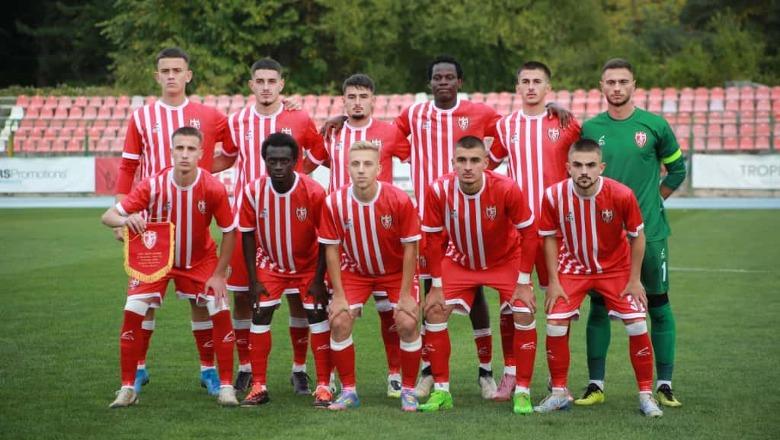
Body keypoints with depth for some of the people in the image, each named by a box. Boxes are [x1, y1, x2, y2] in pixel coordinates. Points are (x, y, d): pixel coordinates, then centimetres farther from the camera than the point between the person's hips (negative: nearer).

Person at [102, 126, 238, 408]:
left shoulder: (213, 188, -23)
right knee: (133, 312, -14)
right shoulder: (153, 186, -24)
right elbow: (108, 216, -23)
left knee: (221, 312, -13)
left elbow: (229, 232, -10)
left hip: (200, 260, 0)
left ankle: (226, 386, 2)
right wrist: (125, 220, -46)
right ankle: (127, 388, -1)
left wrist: (219, 275, -12)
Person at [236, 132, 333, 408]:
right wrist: (253, 279, -10)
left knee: (318, 317, -7)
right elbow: (248, 235, -8)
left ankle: (323, 386, 1)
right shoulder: (253, 191, -19)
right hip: (271, 265, 2)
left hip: (308, 266, -1)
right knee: (260, 315, -6)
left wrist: (318, 280, -15)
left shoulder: (314, 192, -24)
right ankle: (258, 386, 0)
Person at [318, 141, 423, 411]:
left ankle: (408, 391, 3)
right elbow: (332, 249, -11)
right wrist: (338, 295, -13)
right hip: (355, 270, 2)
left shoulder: (399, 200, -25)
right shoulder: (334, 203, -21)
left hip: (396, 270, -2)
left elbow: (410, 248, -17)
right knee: (339, 322, -13)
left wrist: (405, 295, -16)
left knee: (407, 323, -16)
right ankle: (348, 391, 3)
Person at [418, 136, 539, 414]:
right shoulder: (439, 190, -25)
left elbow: (529, 234, -19)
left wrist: (523, 283, -17)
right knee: (434, 311, -10)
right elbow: (433, 239, -12)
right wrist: (437, 285, -12)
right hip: (459, 261, 2)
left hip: (506, 260, -2)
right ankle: (441, 391, 2)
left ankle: (522, 392, -4)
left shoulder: (506, 189, -30)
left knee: (524, 314, -17)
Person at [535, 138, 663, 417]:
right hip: (573, 267, 1)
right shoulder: (554, 195, -22)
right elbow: (550, 238, -7)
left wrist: (634, 280, -9)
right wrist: (554, 281, -8)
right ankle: (559, 393, 8)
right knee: (555, 324, -10)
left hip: (616, 268, -1)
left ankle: (646, 395, 6)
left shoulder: (622, 195, -26)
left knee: (637, 325, -8)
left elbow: (637, 236, -10)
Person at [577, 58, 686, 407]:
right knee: (598, 307, 3)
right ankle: (595, 385, 10)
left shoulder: (654, 126, 0)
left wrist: (654, 199, 5)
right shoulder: (590, 129, 4)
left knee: (658, 306, 2)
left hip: (649, 231, -1)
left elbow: (677, 169, 11)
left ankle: (664, 385, 9)